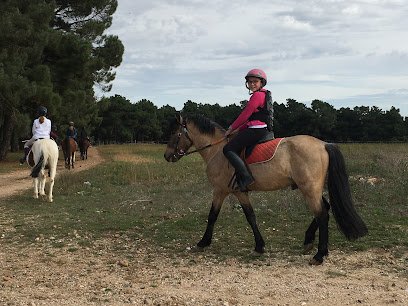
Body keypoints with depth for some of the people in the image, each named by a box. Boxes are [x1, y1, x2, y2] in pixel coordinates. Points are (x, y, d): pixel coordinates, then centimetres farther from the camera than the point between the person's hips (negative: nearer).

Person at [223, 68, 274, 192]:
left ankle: (246, 178, -26)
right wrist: (238, 129, 16)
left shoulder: (257, 95, -11)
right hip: (263, 130, 11)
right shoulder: (265, 95, 22)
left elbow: (245, 115, -12)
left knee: (228, 149, -14)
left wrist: (231, 129, -1)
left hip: (257, 130, -11)